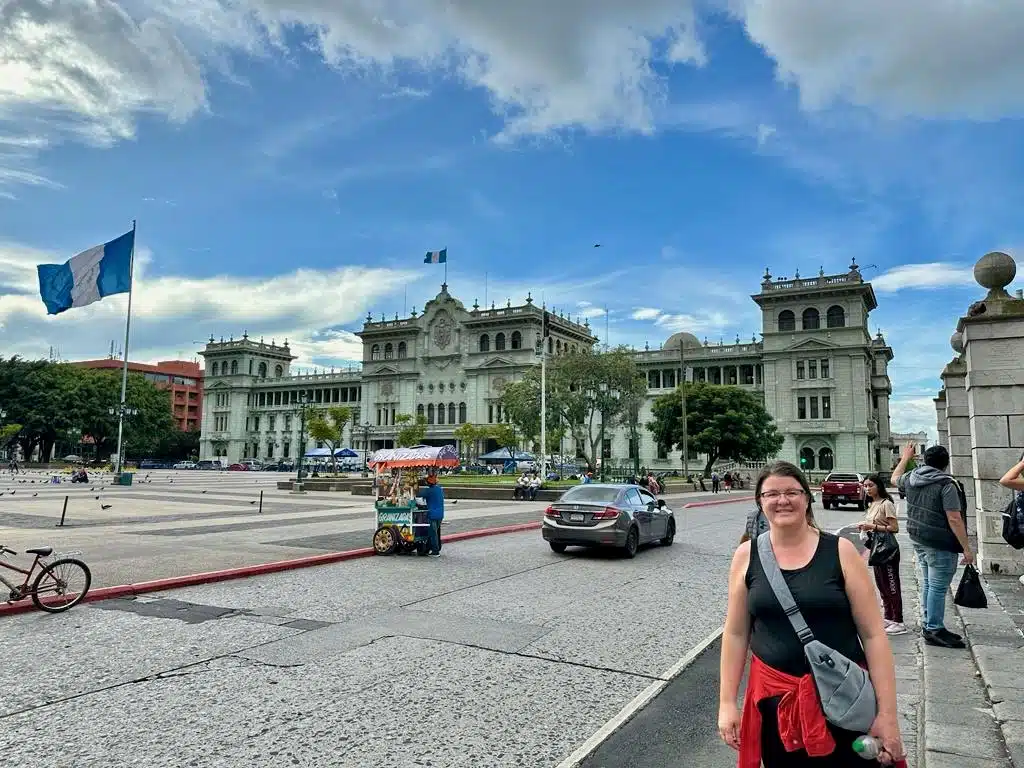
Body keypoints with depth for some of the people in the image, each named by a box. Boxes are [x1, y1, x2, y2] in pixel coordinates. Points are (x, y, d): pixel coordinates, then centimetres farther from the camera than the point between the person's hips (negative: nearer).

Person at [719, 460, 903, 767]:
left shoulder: (841, 551, -7)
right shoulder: (747, 555, -2)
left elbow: (873, 634, -5)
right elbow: (736, 633, 2)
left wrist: (887, 714, -9)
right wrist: (727, 703, 1)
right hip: (774, 698, 1)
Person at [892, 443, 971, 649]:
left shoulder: (912, 478, 6)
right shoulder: (946, 485, -16)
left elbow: (895, 479, 30)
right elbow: (954, 519, -19)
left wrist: (905, 458, 42)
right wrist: (966, 548, -15)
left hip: (918, 541, 8)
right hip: (939, 544, -8)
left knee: (928, 583, 17)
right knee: (938, 587, -2)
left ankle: (929, 624, 26)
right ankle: (934, 631, 3)